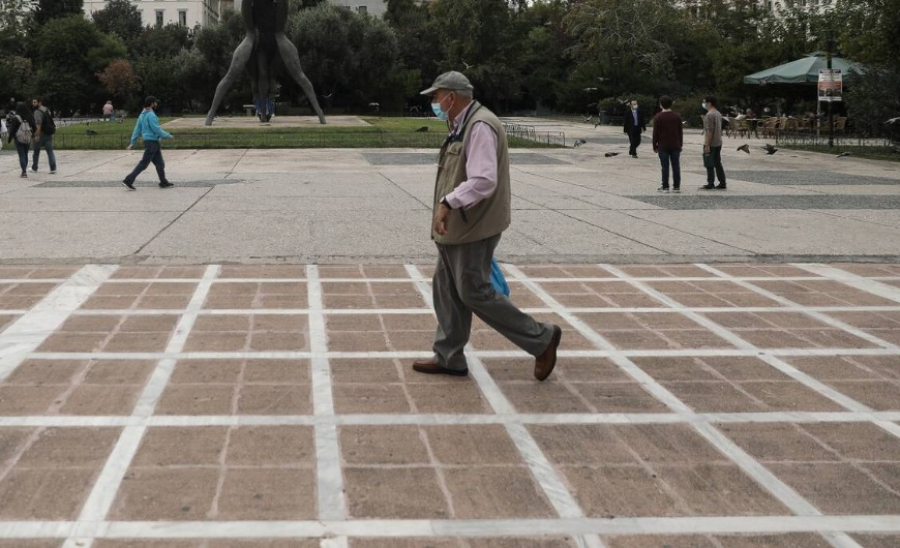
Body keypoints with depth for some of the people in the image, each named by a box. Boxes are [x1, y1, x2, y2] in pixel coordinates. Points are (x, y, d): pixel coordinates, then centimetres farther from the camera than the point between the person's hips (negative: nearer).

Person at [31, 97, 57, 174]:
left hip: (41, 134, -7)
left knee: (36, 151, 9)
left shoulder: (38, 112, -15)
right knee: (50, 151, 1)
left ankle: (34, 168, 19)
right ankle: (53, 168, -8)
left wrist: (37, 135, -24)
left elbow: (38, 124, -23)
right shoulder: (47, 110, 14)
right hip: (49, 134, 7)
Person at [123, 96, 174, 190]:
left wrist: (133, 142, 14)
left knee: (159, 163, 13)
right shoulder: (150, 115, -17)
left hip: (154, 143, 10)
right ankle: (129, 180, -6)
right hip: (152, 142, -10)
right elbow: (157, 129, -18)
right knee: (144, 163, -6)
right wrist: (168, 135, -6)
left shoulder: (143, 115, 12)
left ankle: (164, 182, 17)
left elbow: (137, 129, 13)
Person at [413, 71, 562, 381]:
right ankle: (449, 358, 22)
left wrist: (447, 202, -33)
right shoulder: (463, 125, 13)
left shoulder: (480, 126, -20)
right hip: (457, 227, 10)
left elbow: (483, 181, -30)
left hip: (473, 228, -10)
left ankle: (541, 339, 5)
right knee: (447, 289, 13)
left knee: (474, 292, -4)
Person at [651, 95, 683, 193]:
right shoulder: (677, 116, 3)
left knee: (665, 167, 0)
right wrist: (680, 144, 15)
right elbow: (681, 132, 7)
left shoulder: (658, 117, -7)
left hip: (663, 146, -2)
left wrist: (655, 146, 3)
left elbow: (655, 133, -6)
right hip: (675, 146, 3)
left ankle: (665, 186, 0)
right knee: (676, 166, 5)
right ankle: (676, 186, 5)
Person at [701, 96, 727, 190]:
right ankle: (722, 183, 10)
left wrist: (707, 144, -20)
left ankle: (710, 184, -2)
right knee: (718, 164, 11)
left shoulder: (709, 115, -16)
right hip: (718, 143, 9)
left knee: (709, 165, -4)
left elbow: (709, 131, -21)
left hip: (710, 144, -9)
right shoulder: (718, 114, 14)